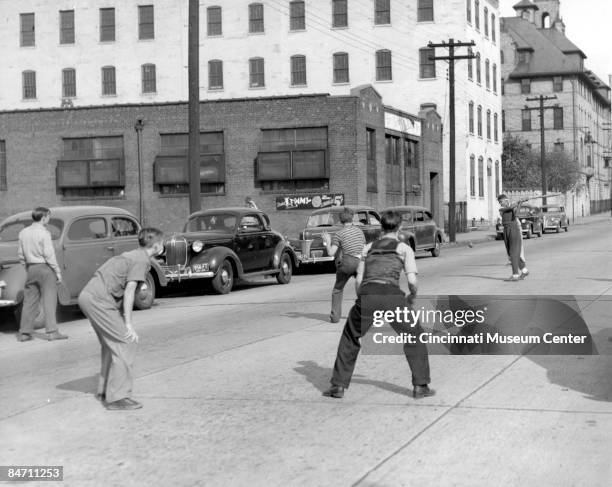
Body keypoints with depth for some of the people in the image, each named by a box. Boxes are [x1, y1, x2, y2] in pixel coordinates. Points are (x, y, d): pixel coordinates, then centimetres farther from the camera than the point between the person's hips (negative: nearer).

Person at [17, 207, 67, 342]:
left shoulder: (23, 233, 7)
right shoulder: (44, 233, -12)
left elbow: (21, 254, 11)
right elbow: (49, 254, -14)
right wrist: (58, 272, -8)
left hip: (30, 269, 6)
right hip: (45, 267, -6)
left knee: (29, 301, 10)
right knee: (49, 300, -3)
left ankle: (24, 333, 11)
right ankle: (52, 331, -5)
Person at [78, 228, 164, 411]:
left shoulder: (133, 255, 21)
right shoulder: (142, 260, -8)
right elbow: (129, 291, -15)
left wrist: (122, 322, 19)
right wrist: (128, 324, -14)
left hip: (88, 295, 10)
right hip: (98, 299, -10)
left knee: (112, 344, 21)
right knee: (126, 343, -9)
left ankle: (104, 390, 28)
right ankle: (117, 397, -11)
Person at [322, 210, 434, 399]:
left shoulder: (368, 247, 25)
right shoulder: (404, 248, 17)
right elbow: (412, 281, 6)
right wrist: (412, 297, 26)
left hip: (367, 294, 2)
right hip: (391, 295, -2)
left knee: (350, 338, 23)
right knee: (414, 336, 19)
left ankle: (339, 386, 20)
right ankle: (420, 386, 14)